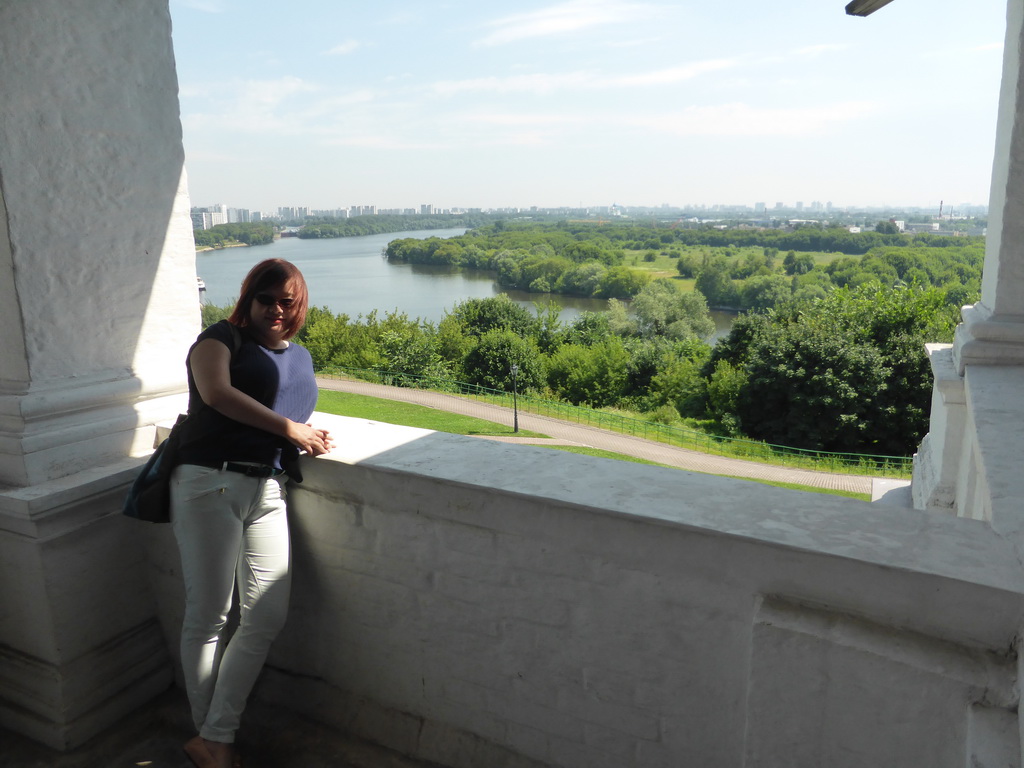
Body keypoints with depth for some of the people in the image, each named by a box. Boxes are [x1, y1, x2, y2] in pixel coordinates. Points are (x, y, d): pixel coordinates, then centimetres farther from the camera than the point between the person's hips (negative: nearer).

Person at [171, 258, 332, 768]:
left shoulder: (300, 358, 23)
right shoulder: (222, 337, 4)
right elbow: (216, 392, -14)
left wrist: (311, 439, 5)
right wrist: (289, 428, -10)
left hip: (267, 493, 6)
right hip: (211, 483, -6)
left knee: (267, 619, -1)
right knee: (208, 618, 0)